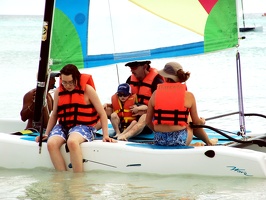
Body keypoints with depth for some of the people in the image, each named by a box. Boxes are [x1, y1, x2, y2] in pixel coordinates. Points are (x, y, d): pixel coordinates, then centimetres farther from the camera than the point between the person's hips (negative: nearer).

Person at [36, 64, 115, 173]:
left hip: (83, 126, -4)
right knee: (51, 143, -30)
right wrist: (46, 134, 13)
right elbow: (54, 115, 22)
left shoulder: (87, 90, -2)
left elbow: (102, 113, 1)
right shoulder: (58, 92, 10)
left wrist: (105, 135, -6)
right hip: (63, 126, 4)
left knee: (72, 141, -39)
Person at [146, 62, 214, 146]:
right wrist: (202, 122, 26)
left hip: (159, 140, 3)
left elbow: (148, 121, 6)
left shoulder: (156, 94, 1)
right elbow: (196, 122, 4)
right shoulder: (189, 96, -4)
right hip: (180, 140, -3)